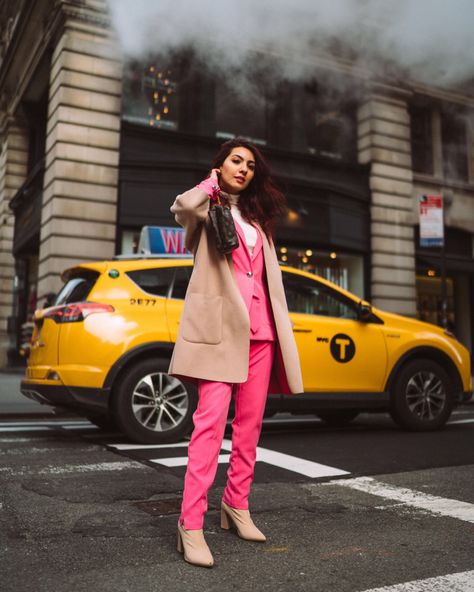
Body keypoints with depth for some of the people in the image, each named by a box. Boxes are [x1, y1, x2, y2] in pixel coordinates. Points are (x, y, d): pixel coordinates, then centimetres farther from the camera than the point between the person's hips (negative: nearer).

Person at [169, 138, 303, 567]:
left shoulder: (257, 217, 24)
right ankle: (191, 523, -11)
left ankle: (237, 505, 20)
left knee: (250, 422, 7)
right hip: (220, 324, -6)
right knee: (211, 420, -14)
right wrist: (211, 185, 3)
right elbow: (183, 207, -18)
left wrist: (281, 330, 12)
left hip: (260, 328, 6)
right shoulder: (205, 209, 9)